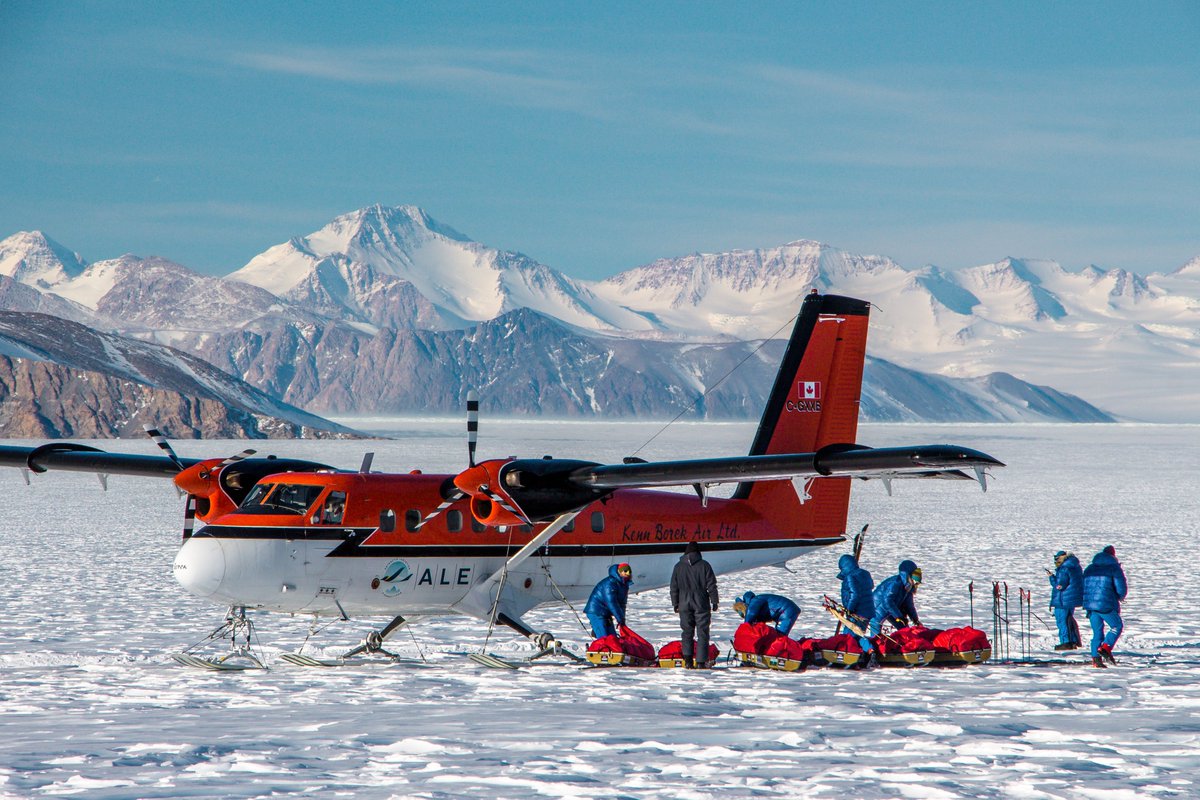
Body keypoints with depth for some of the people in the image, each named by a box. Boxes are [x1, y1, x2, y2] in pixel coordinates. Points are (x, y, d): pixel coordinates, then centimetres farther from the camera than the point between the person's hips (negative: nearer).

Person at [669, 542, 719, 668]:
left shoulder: (678, 567, 4)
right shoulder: (704, 565, -4)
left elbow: (674, 587, 8)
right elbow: (711, 585, -3)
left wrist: (675, 604, 16)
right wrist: (714, 601, 5)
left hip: (685, 605, 2)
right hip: (701, 604, -2)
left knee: (687, 631, 9)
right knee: (702, 632, 3)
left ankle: (688, 658, -8)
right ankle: (701, 661, -3)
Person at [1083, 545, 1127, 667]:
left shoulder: (1089, 569, 16)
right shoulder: (1114, 568, -3)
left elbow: (1085, 587, 21)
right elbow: (1121, 588, -7)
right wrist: (1120, 597, 14)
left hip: (1090, 604, 6)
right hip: (1106, 605, -6)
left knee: (1097, 632, 12)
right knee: (1117, 626, 9)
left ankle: (1095, 658, 4)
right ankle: (1105, 647, -12)